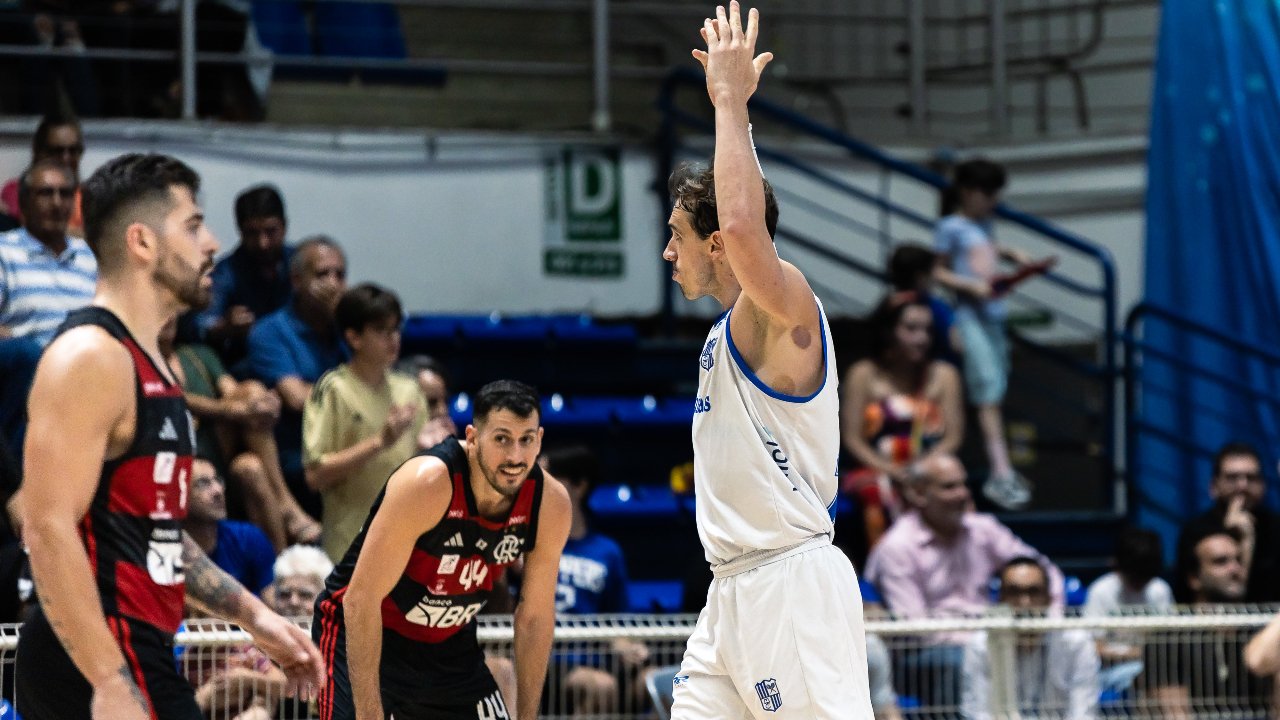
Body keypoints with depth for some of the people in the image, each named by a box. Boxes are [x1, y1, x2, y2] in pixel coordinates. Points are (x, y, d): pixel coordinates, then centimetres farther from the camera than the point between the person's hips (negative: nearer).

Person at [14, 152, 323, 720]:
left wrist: (253, 616, 24)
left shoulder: (150, 364, 19)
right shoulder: (90, 358, -12)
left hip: (136, 653, 10)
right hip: (100, 661, -10)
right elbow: (49, 529, -21)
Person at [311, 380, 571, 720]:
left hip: (450, 645, 6)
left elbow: (535, 618, 1)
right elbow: (361, 599, -29)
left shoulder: (551, 504, -13)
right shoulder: (427, 484, -30)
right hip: (363, 637, -6)